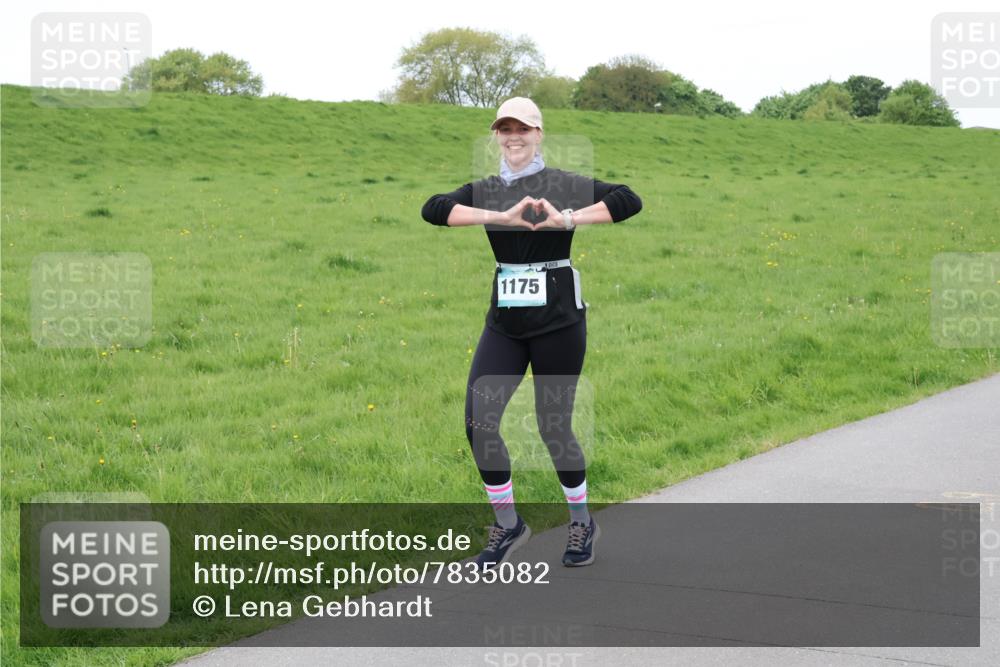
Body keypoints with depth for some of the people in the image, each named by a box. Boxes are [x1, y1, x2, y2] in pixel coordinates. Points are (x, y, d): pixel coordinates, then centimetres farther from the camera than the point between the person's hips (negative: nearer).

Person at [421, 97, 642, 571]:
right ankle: (507, 525, 13)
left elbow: (629, 201, -15)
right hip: (504, 322, 4)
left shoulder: (565, 185, -3)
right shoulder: (484, 191, 7)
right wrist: (502, 217, -23)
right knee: (478, 422, -6)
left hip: (558, 319, -4)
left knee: (553, 427, 3)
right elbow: (432, 209, -12)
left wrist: (568, 218, -25)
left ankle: (582, 522, 27)